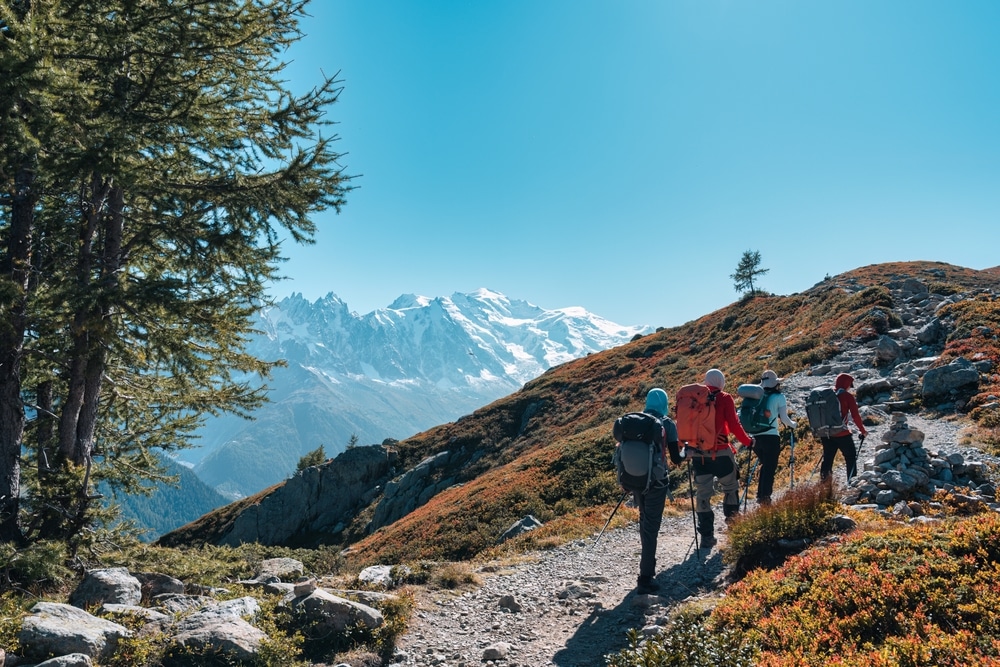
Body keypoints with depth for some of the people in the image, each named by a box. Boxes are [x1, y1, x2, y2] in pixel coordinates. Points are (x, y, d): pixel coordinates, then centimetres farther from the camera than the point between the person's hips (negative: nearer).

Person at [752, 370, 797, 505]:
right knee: (770, 467, 1)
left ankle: (760, 495, 20)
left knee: (765, 466, 20)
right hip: (771, 437, -5)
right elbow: (784, 418, -4)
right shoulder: (779, 397, -2)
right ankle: (765, 497, -6)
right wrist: (793, 424, 16)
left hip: (757, 437, 5)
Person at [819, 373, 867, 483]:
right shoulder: (848, 396, -6)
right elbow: (855, 416, -8)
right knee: (851, 458, 11)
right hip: (842, 434, -5)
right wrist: (863, 431, 3)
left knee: (827, 458, 15)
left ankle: (824, 481, 16)